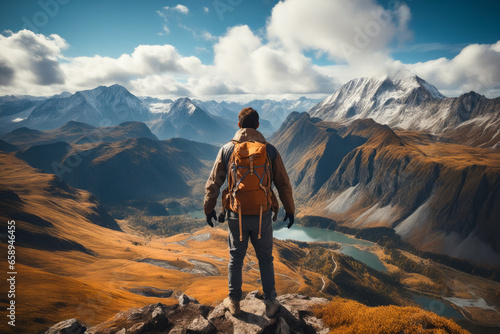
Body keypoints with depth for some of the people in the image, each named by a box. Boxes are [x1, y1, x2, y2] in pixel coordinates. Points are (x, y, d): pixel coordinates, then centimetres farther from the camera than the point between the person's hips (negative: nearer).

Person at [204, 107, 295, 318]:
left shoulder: (227, 150, -4)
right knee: (265, 259, 18)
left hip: (236, 215, 0)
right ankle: (270, 303, 27)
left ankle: (234, 303, 31)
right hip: (262, 216, 0)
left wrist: (208, 208, 15)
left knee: (236, 258, 19)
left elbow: (213, 183, 0)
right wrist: (290, 210, 14)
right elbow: (283, 184, 0)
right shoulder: (270, 150, -5)